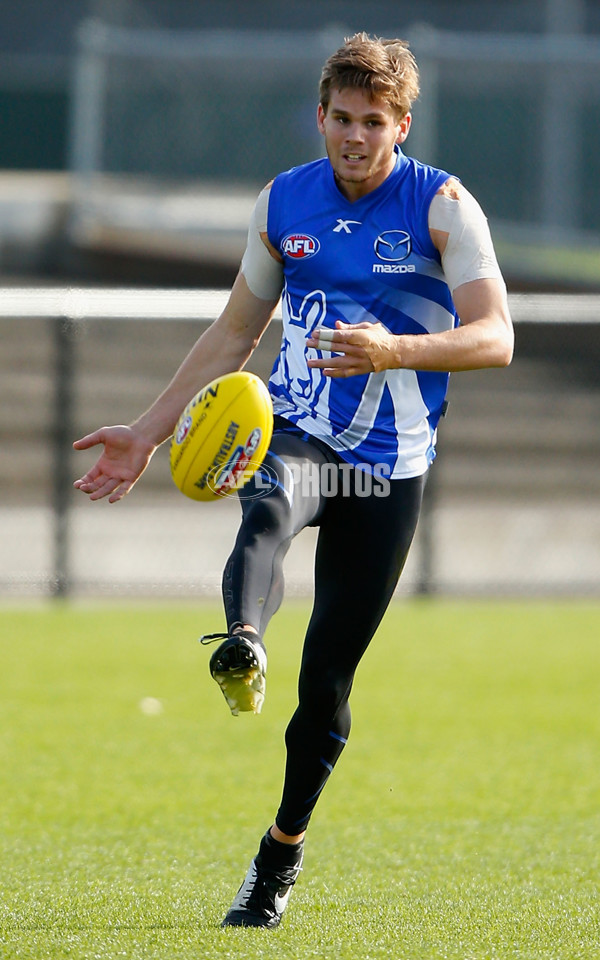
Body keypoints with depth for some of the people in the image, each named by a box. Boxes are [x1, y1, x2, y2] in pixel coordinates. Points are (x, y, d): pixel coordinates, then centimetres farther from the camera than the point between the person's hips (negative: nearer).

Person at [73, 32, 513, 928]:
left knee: (327, 679, 1)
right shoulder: (284, 201, 7)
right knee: (267, 516, -37)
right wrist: (147, 434, 15)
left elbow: (494, 338, -13)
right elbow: (235, 331, 18)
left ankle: (281, 853, 22)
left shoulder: (443, 205, -5)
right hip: (292, 435, 2)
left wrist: (394, 351, -30)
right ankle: (241, 652, -68)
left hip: (389, 466, -2)